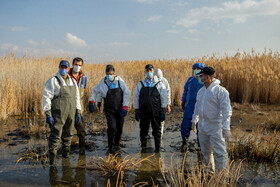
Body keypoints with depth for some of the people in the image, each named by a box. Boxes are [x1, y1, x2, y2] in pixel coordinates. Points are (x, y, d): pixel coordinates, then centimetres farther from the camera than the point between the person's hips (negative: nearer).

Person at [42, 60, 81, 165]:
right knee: (56, 135, -7)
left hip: (71, 113, 6)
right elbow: (46, 97, -9)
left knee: (68, 134, 13)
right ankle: (52, 157, 0)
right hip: (58, 113, -5)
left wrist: (78, 112, 13)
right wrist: (48, 114, -15)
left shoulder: (73, 82, 14)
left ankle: (66, 152, 30)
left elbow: (76, 98, 19)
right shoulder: (53, 81, -5)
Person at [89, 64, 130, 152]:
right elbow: (95, 91, 10)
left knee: (119, 128, 9)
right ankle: (111, 146, 5)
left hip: (120, 109, 2)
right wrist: (91, 101, 3)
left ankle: (116, 144, 32)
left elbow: (126, 94, 1)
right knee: (112, 127, -15)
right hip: (109, 110, -2)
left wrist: (125, 107, -5)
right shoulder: (103, 83, -7)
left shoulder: (120, 81, -4)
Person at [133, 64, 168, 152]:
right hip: (143, 112, 2)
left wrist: (163, 112, -5)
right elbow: (135, 98, 9)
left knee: (157, 130, 6)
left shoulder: (160, 84, 2)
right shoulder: (140, 84, 6)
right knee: (143, 130, 9)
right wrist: (136, 111, 5)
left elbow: (164, 99, 0)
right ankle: (143, 147, 24)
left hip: (156, 112, -1)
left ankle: (157, 148, 21)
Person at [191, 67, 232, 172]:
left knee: (219, 153, -5)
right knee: (205, 152, 18)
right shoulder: (201, 91, 10)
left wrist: (226, 128, -24)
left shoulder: (220, 91, -14)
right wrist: (194, 120, 27)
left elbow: (226, 110, -18)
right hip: (202, 127, 8)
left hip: (215, 128, -7)